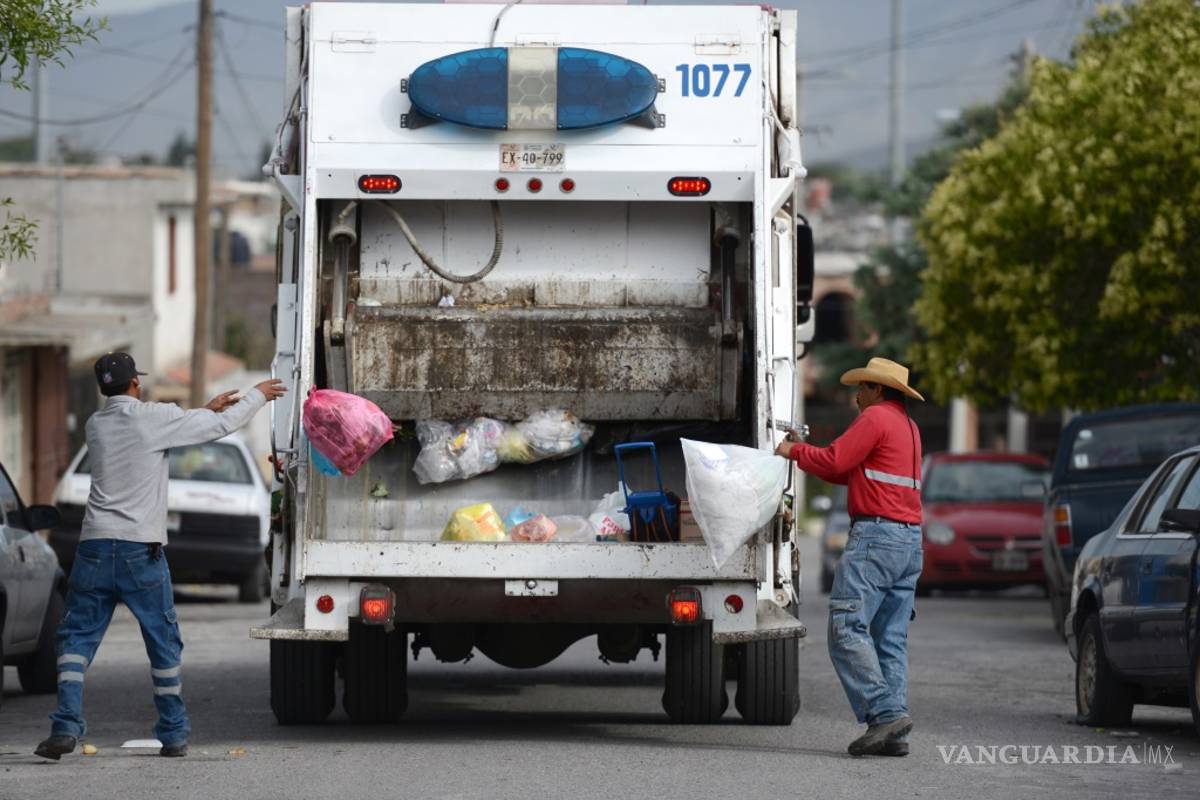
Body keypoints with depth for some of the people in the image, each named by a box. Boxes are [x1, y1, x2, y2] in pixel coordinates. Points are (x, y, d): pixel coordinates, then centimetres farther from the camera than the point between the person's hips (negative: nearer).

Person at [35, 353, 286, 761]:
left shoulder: (97, 425, 10)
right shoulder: (154, 418, -5)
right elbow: (222, 425, 3)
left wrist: (206, 408, 28)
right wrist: (258, 394, 19)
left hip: (94, 547, 3)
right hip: (140, 551, -3)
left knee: (78, 638, 4)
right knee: (163, 642, 9)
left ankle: (66, 726, -12)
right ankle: (173, 735, 14)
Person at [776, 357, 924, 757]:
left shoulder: (875, 418, -6)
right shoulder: (908, 427, 23)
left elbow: (834, 462, -9)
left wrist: (795, 450, 8)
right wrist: (805, 453, 25)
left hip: (876, 533, -9)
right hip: (910, 538, 9)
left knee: (847, 628, -11)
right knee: (891, 638, 6)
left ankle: (885, 712, -22)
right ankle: (893, 733, -1)